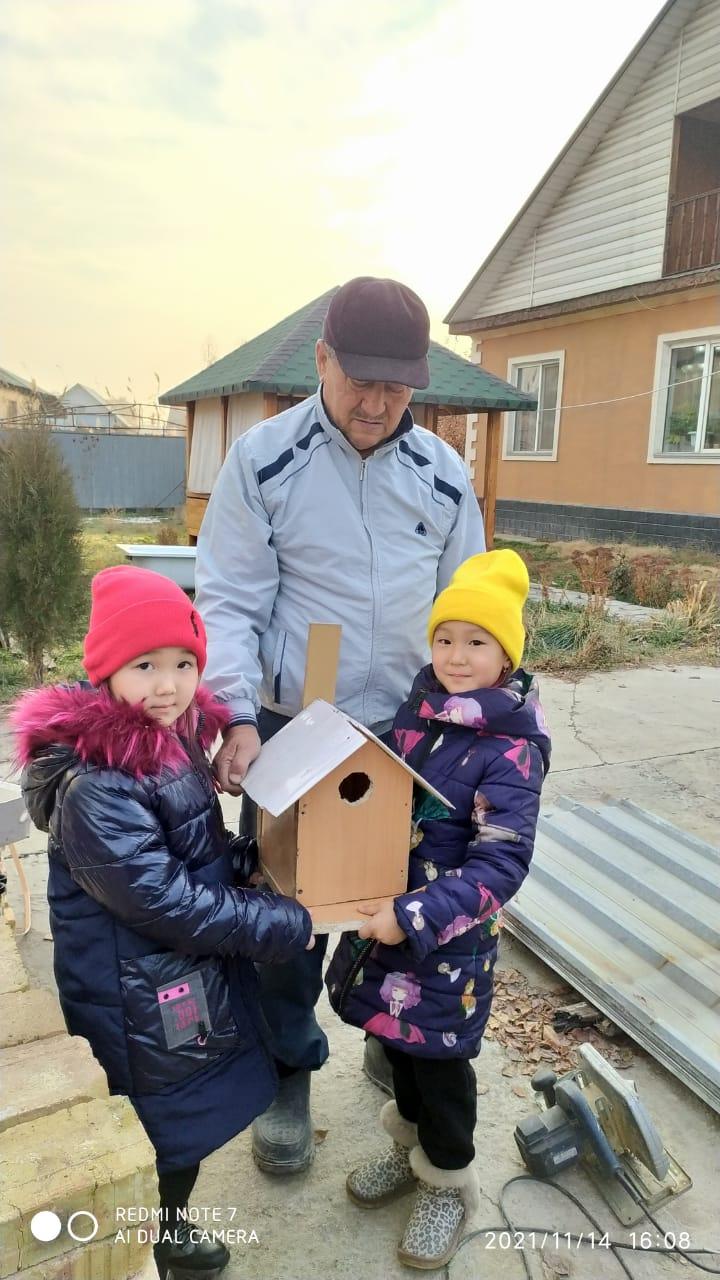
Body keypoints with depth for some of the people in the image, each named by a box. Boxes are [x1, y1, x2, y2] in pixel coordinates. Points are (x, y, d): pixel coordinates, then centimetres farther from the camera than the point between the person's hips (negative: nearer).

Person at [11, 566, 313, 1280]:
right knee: (168, 1138, 13)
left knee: (187, 1125, 25)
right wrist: (285, 927, -21)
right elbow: (162, 900, -27)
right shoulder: (92, 786, -28)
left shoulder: (176, 739, -1)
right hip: (144, 1006, -8)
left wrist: (257, 858, -3)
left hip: (195, 981, 8)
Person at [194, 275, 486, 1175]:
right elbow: (228, 602, -10)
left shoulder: (444, 475, 0)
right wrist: (238, 718, -20)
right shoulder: (262, 460, -9)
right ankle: (288, 1073, 36)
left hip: (408, 736, 3)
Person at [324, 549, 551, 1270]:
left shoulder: (510, 750, -20)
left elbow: (501, 864, -25)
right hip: (387, 915, 6)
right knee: (397, 1038, 22)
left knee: (438, 1056, 12)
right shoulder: (414, 709, -2)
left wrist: (415, 917, -30)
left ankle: (448, 1182, 39)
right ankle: (411, 1146, 49)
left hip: (449, 934, -6)